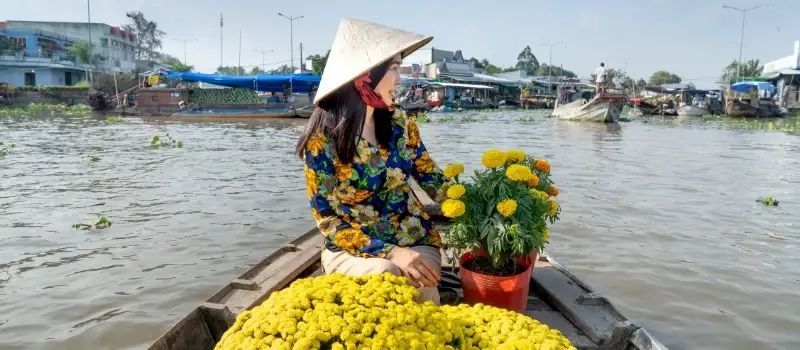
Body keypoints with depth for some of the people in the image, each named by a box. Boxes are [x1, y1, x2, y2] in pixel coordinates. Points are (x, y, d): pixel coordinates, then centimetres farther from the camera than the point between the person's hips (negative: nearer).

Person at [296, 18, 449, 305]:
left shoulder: (400, 124, -2)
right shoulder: (322, 138, -14)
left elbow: (434, 182, 5)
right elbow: (327, 219, -13)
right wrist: (389, 252, -25)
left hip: (414, 240, 3)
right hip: (351, 247, -2)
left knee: (421, 292, -25)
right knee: (385, 275, -32)